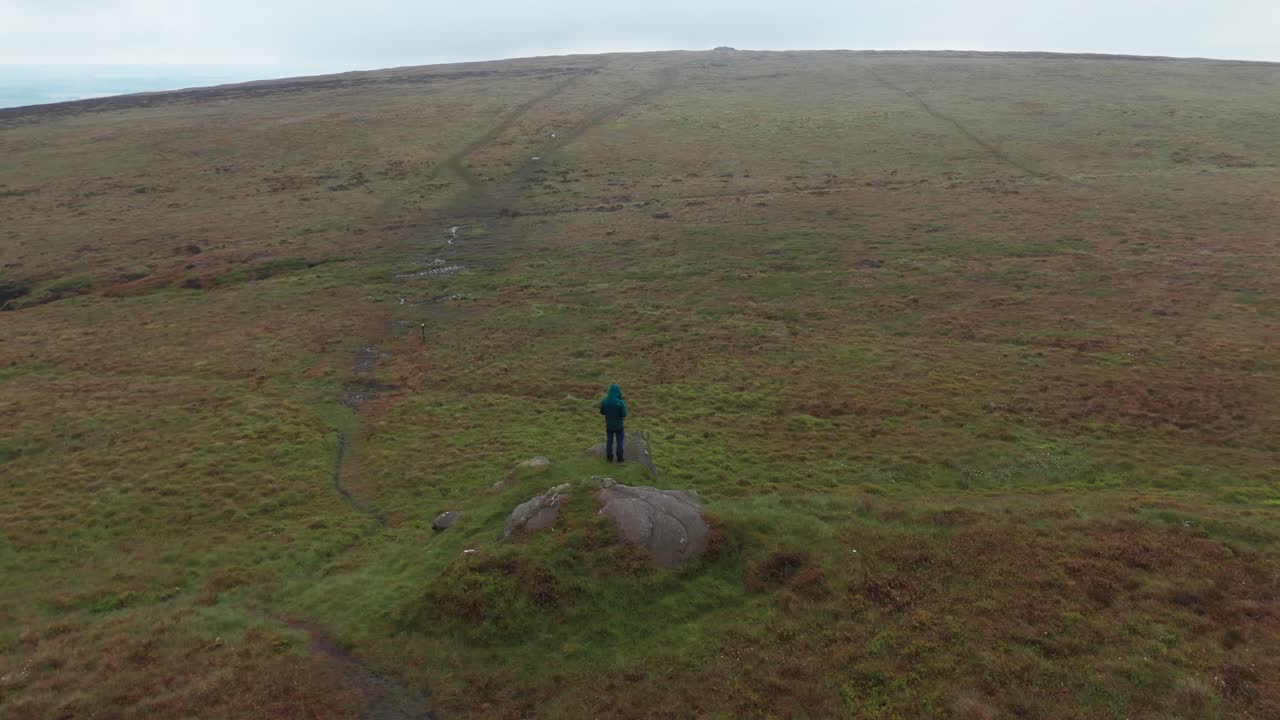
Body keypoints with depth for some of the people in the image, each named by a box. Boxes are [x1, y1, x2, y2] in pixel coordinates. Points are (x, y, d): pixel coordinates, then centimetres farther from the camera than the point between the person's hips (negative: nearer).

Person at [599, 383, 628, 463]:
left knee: (609, 441, 16)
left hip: (609, 425, 3)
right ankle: (620, 457, 20)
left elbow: (602, 412, 0)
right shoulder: (620, 402, -23)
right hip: (618, 426, -3)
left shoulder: (604, 401, -13)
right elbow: (624, 416, -18)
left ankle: (609, 457, 24)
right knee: (620, 441, 13)